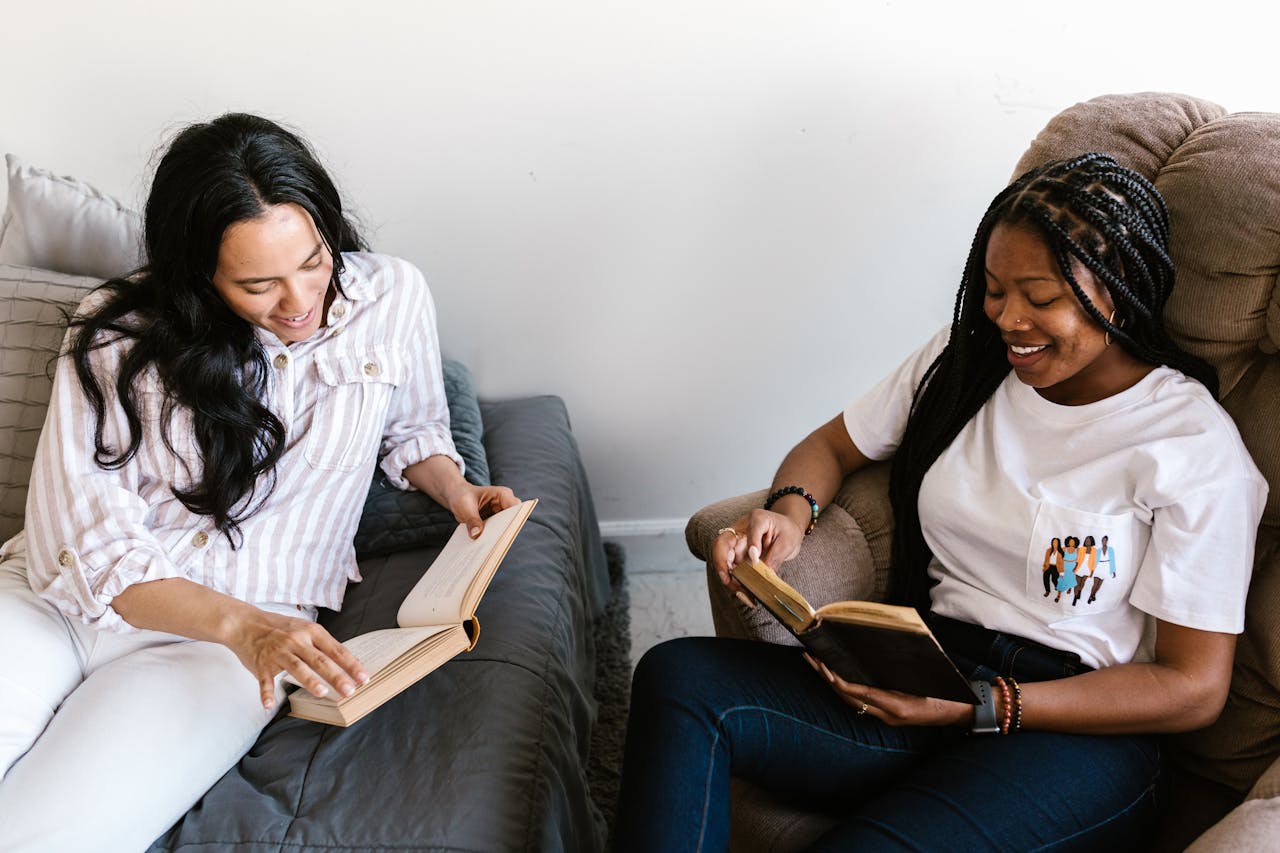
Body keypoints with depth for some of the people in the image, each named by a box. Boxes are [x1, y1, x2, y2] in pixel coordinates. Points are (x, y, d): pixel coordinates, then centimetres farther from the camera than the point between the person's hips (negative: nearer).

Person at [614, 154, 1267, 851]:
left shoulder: (1196, 446, -7)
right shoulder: (964, 359, 10)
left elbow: (1194, 687, -7)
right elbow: (832, 446, 20)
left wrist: (983, 709, -18)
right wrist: (789, 510, -6)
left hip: (1076, 735, -5)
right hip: (927, 687, 5)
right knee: (677, 676, -22)